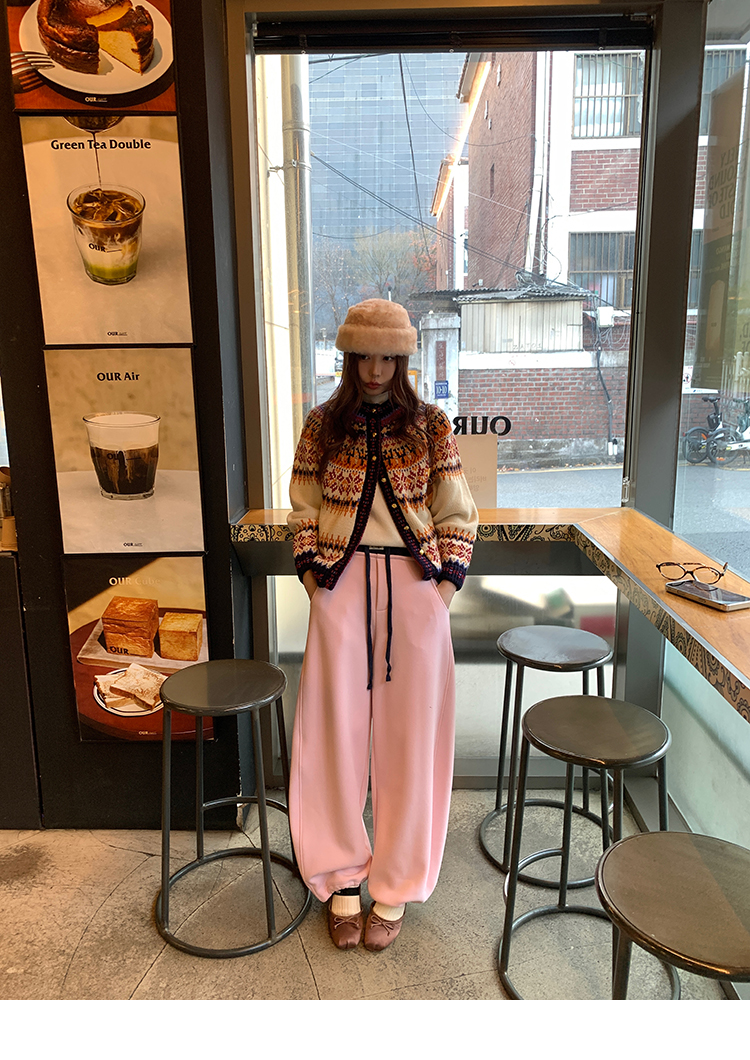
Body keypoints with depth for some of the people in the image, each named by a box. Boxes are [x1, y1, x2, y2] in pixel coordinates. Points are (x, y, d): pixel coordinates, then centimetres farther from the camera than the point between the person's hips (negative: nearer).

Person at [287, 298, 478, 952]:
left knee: (409, 736, 6)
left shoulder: (430, 426, 3)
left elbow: (457, 518, 5)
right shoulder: (323, 425, 5)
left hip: (414, 585, 0)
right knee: (337, 731, 6)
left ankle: (395, 886, 23)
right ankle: (343, 878, 25)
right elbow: (304, 512, 9)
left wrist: (443, 588, -2)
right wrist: (314, 580, 1)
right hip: (342, 585, 1)